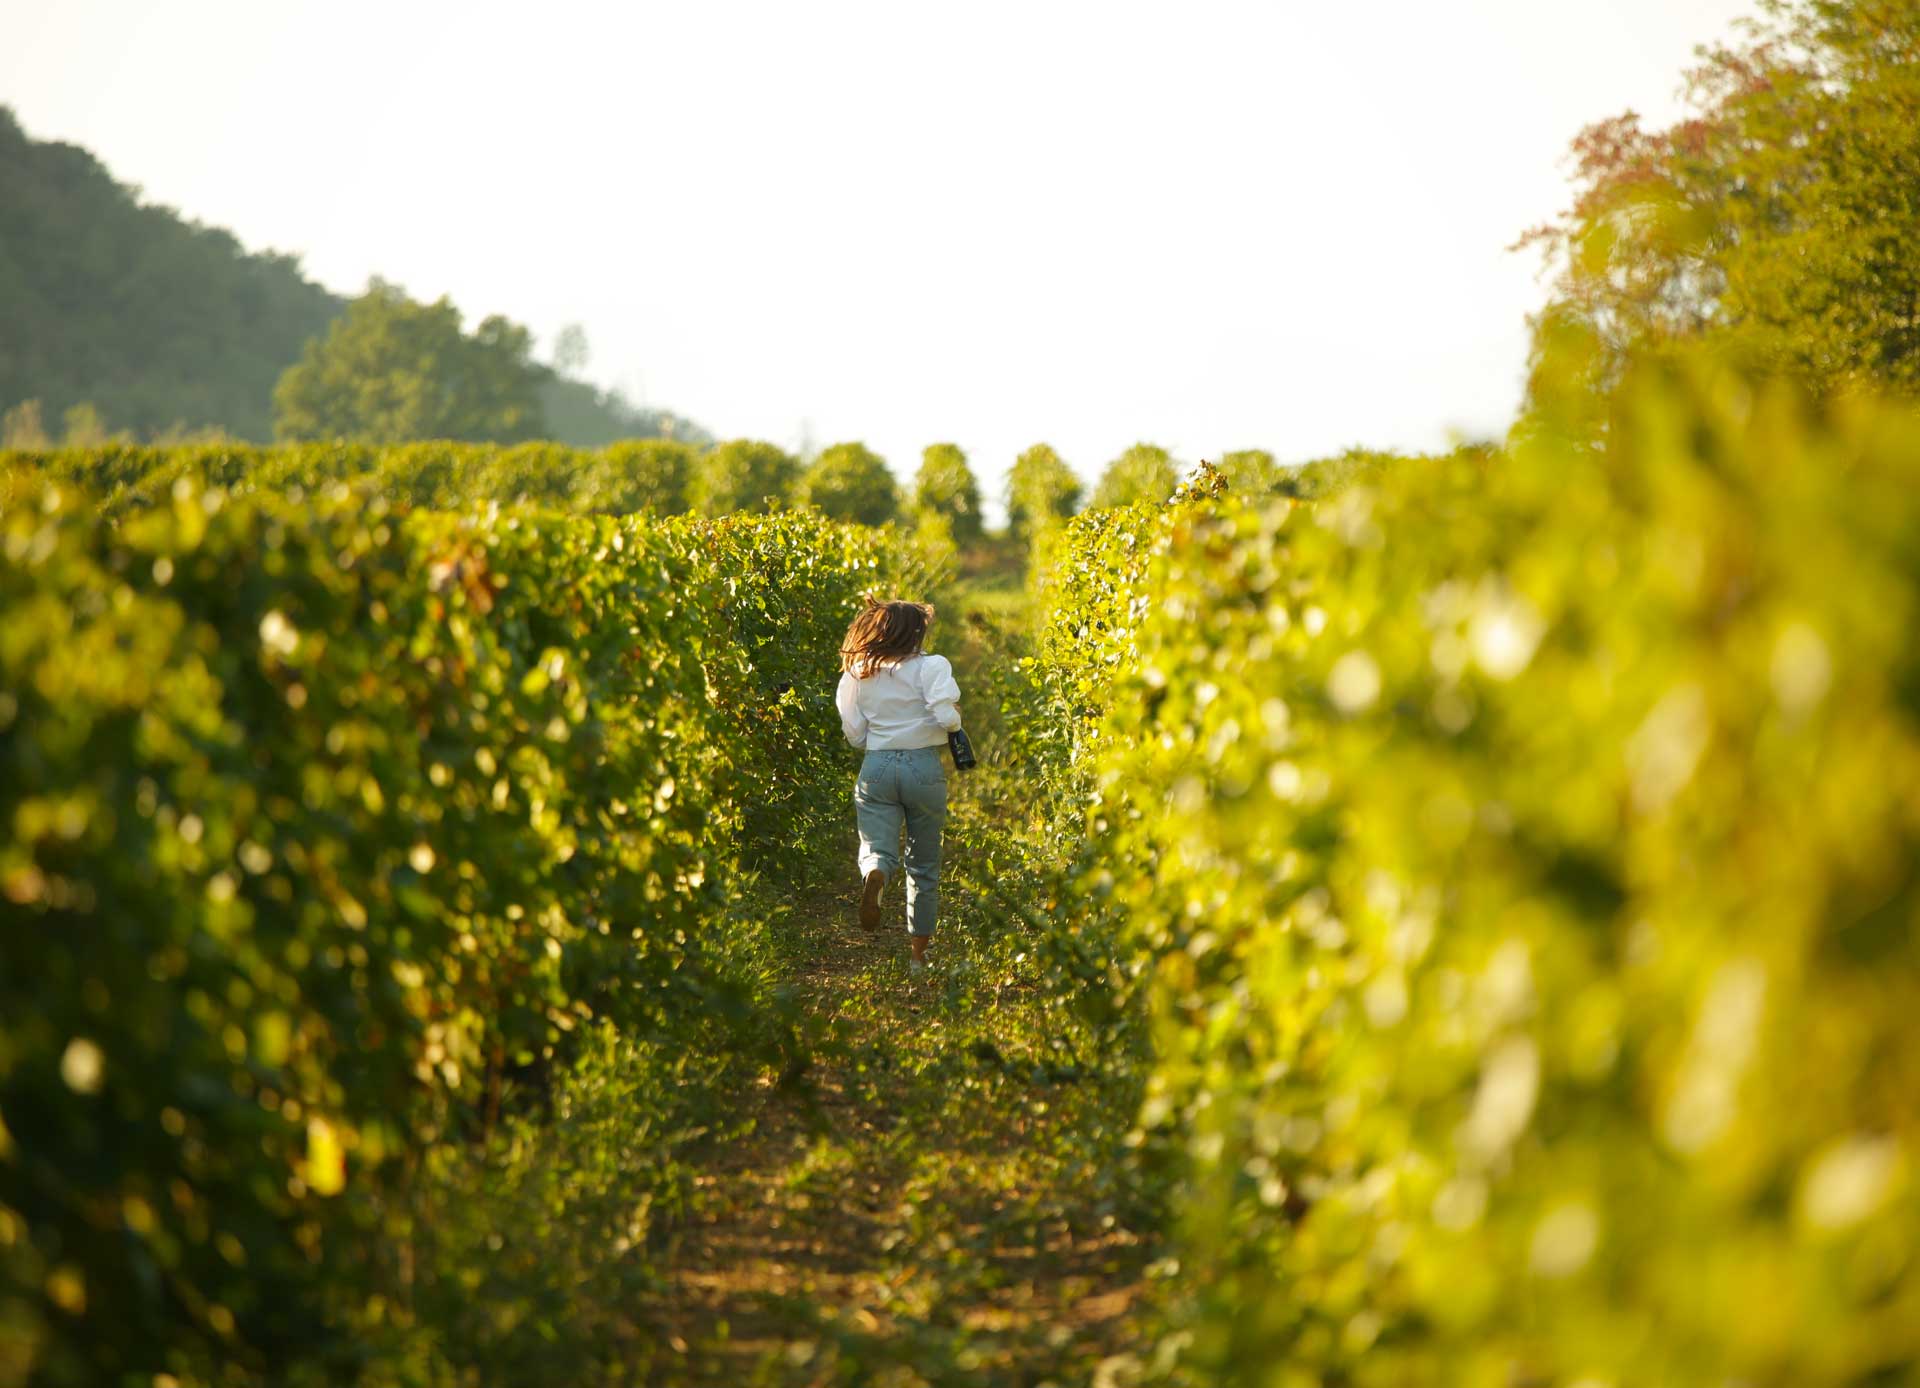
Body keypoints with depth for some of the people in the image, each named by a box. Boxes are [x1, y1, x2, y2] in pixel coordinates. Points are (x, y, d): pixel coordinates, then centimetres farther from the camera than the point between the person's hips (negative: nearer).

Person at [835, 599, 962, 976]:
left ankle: (874, 875, -42)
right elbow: (945, 716, -17)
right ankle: (919, 955, 18)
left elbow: (855, 735, 8)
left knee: (877, 849, -3)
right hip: (924, 767, -2)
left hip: (875, 767, 2)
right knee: (924, 865, 12)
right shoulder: (931, 666, -6)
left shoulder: (857, 673, 6)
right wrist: (955, 718, 5)